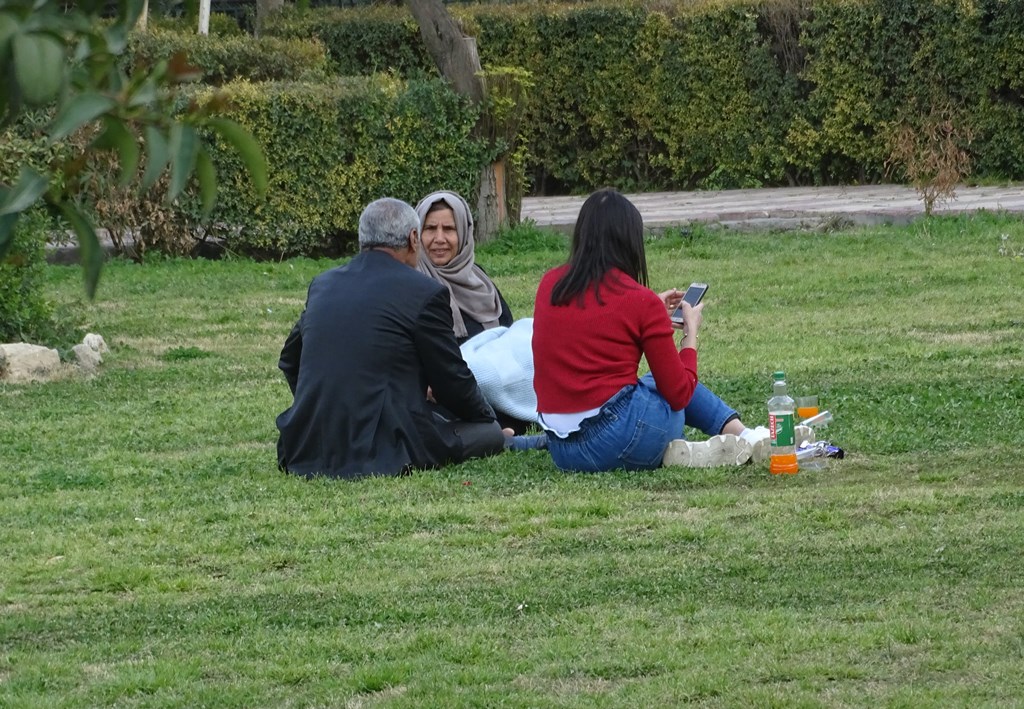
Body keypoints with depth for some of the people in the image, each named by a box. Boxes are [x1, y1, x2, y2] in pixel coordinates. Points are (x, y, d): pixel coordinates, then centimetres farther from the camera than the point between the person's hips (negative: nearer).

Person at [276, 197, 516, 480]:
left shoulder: (322, 284, 12)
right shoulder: (425, 293, -6)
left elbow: (289, 360, 25)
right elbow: (452, 380, 1)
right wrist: (489, 418, 21)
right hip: (384, 451, -7)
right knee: (492, 433, 9)